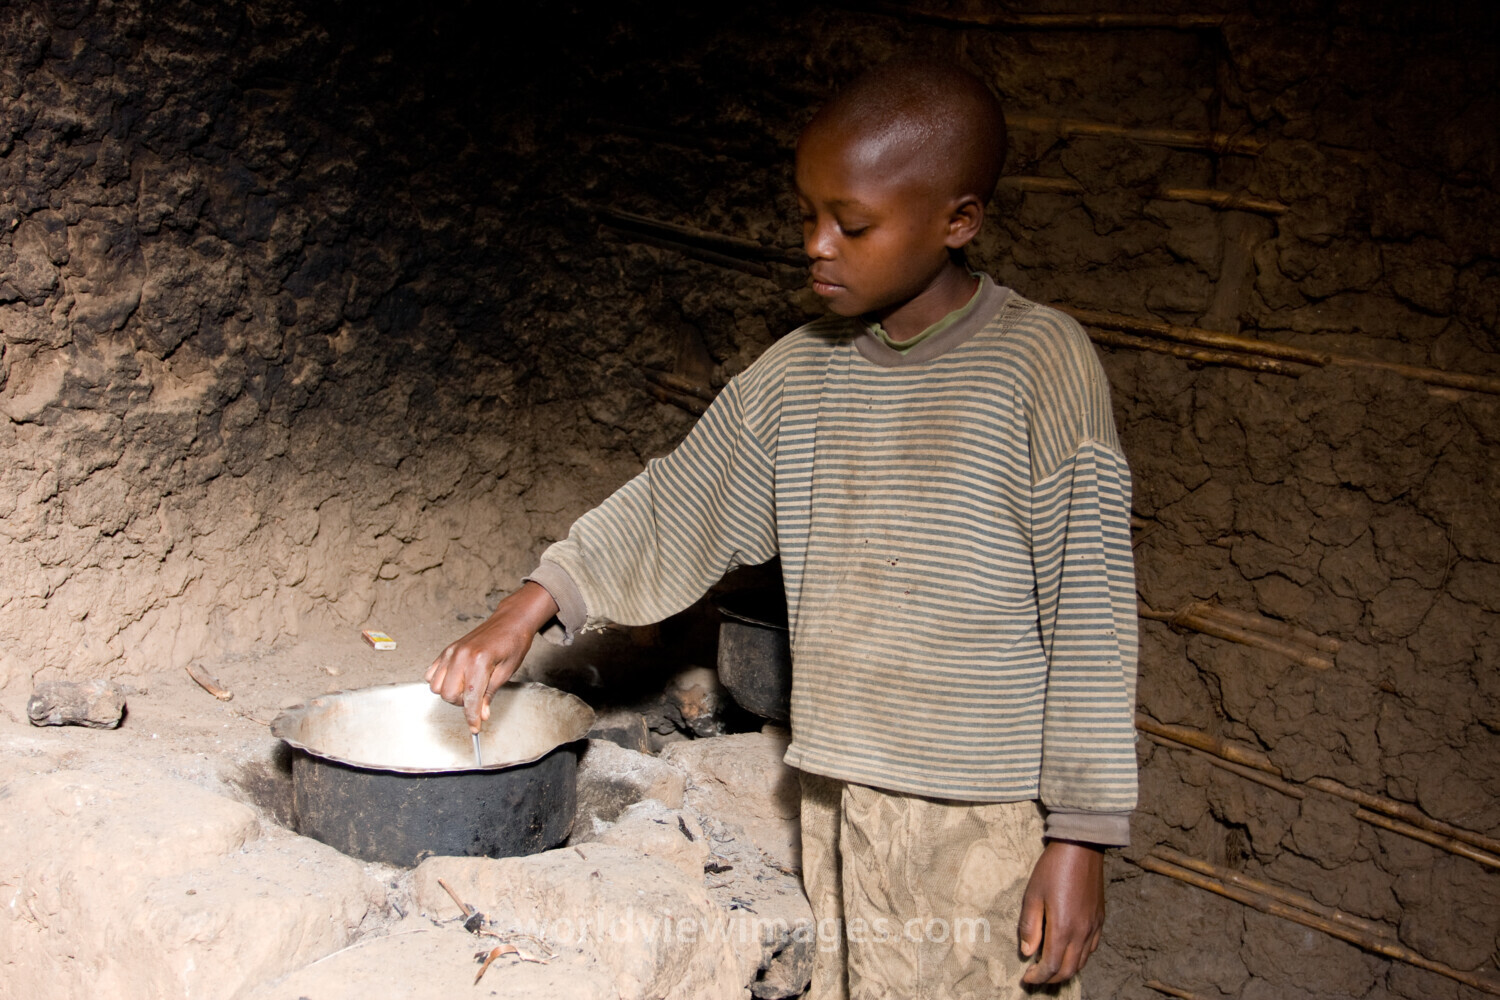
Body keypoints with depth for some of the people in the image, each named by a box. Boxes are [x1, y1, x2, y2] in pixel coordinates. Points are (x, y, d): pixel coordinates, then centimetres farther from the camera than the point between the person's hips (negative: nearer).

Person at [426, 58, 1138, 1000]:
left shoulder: (1039, 365, -11)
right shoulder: (801, 373, 5)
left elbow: (1091, 617, -11)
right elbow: (673, 508, 13)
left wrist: (1081, 838, -10)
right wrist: (526, 612, 2)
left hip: (985, 826, -5)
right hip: (839, 807, 5)